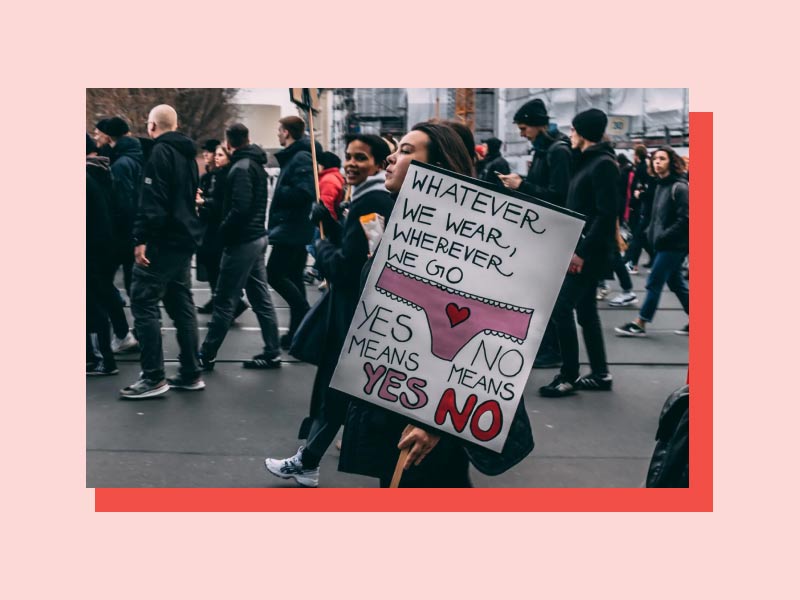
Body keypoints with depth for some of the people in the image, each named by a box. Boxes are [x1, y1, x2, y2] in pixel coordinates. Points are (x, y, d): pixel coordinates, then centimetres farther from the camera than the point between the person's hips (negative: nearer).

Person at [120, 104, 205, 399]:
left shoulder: (159, 152, -12)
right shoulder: (187, 153, 17)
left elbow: (153, 200, -20)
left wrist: (142, 238, -21)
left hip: (163, 241, -9)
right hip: (184, 238, 9)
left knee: (143, 302, -6)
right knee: (181, 303, 11)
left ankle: (153, 378, -7)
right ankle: (191, 374, 13)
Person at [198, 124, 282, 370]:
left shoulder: (241, 167, -16)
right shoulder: (256, 164, 13)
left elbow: (240, 208, -24)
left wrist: (223, 232, -11)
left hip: (242, 241, -9)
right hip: (257, 237, 9)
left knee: (224, 301, -2)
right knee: (261, 298, 10)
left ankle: (206, 355, 5)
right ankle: (272, 353, 13)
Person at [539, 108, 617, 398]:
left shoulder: (603, 164, -14)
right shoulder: (588, 161, 15)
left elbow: (606, 214, -20)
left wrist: (583, 251, -22)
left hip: (589, 252, -10)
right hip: (581, 248, 10)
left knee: (561, 308, -10)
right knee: (585, 310, 12)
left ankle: (569, 376, -3)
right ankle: (600, 374, 20)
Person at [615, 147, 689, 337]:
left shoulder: (679, 187, -14)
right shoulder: (661, 184, 12)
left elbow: (684, 219, -19)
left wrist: (663, 236, -19)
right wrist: (652, 232, 7)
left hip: (673, 246, -9)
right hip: (663, 244, 9)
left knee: (654, 283, -3)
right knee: (676, 283, 13)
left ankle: (639, 325, 4)